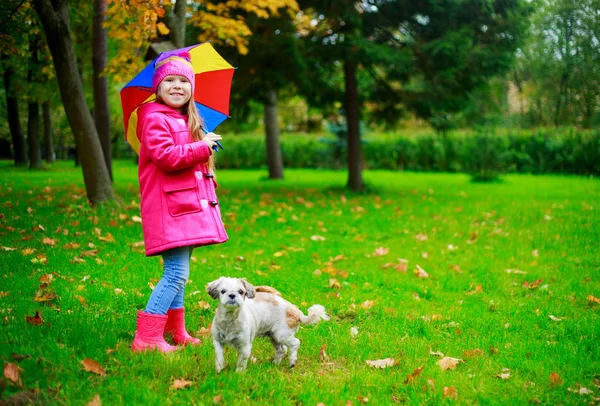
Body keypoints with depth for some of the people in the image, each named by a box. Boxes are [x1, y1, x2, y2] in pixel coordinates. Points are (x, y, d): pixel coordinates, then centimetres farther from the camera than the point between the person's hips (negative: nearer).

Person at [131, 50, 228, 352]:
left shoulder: (187, 121, 21)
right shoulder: (154, 119, -9)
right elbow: (166, 157, -22)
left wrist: (205, 146, 16)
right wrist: (202, 147, -13)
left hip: (190, 203, 9)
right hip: (169, 207, -9)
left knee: (177, 273, 15)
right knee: (177, 273, -14)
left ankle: (176, 332, 24)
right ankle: (146, 337, -9)